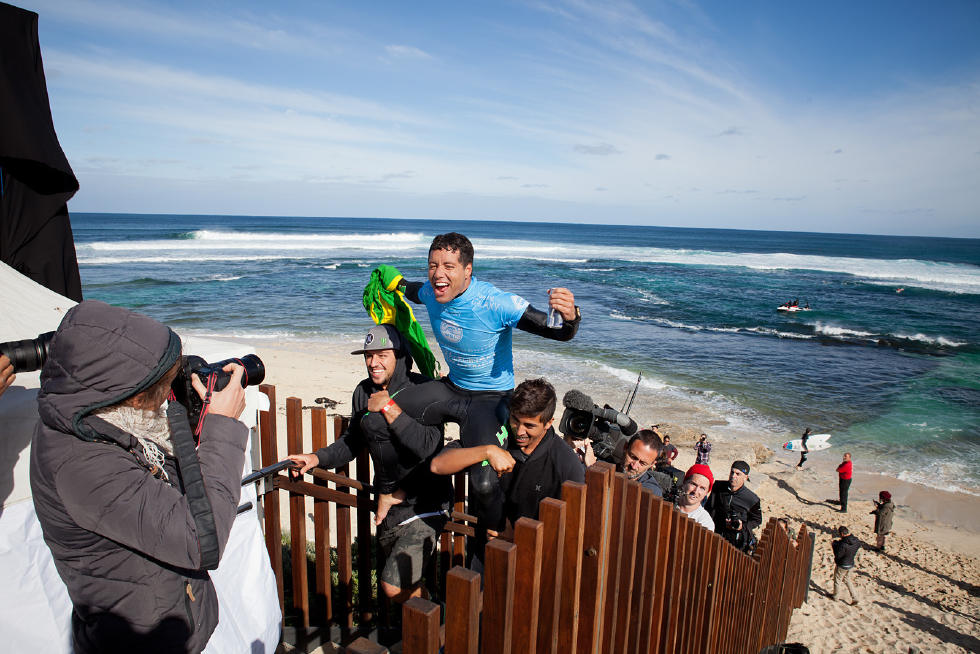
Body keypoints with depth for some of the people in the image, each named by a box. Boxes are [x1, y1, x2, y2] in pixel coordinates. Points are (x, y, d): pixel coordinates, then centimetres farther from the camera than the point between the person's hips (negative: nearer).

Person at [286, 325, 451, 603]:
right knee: (406, 581, 21)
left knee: (394, 586, -12)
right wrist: (317, 458, 0)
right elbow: (352, 442, 15)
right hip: (389, 507, 7)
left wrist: (389, 407, -29)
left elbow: (427, 446, -30)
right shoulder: (364, 392, 3)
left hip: (425, 505, -7)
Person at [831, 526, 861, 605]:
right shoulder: (856, 541, -12)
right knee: (847, 580, 27)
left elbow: (838, 555, -25)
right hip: (851, 565, 7)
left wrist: (834, 545, -12)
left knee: (837, 581, 17)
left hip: (842, 566, -7)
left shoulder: (843, 544, -34)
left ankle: (836, 597, 35)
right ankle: (855, 598, 26)